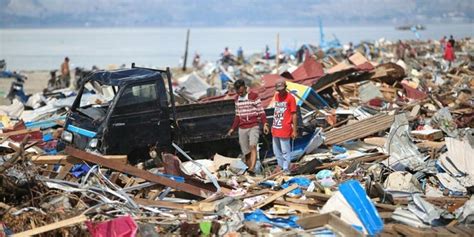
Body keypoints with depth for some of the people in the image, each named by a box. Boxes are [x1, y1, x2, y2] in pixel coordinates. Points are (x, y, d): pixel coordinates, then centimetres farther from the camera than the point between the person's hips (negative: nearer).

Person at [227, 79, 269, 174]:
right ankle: (249, 172, 9)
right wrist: (233, 128, 19)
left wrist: (265, 124, -17)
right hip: (242, 129, 5)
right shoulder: (237, 99, 13)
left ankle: (252, 169, -37)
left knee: (252, 146, -26)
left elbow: (261, 112, -4)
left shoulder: (254, 96, -3)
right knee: (246, 152, 3)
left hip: (253, 127, -5)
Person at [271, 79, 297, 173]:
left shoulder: (290, 98, -9)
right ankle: (280, 165, 25)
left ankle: (286, 169, 2)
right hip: (275, 129, 7)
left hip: (285, 129, -7)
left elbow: (294, 114, -8)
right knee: (276, 150, 13)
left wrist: (294, 130, -10)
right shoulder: (276, 96, 11)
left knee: (285, 151, -3)